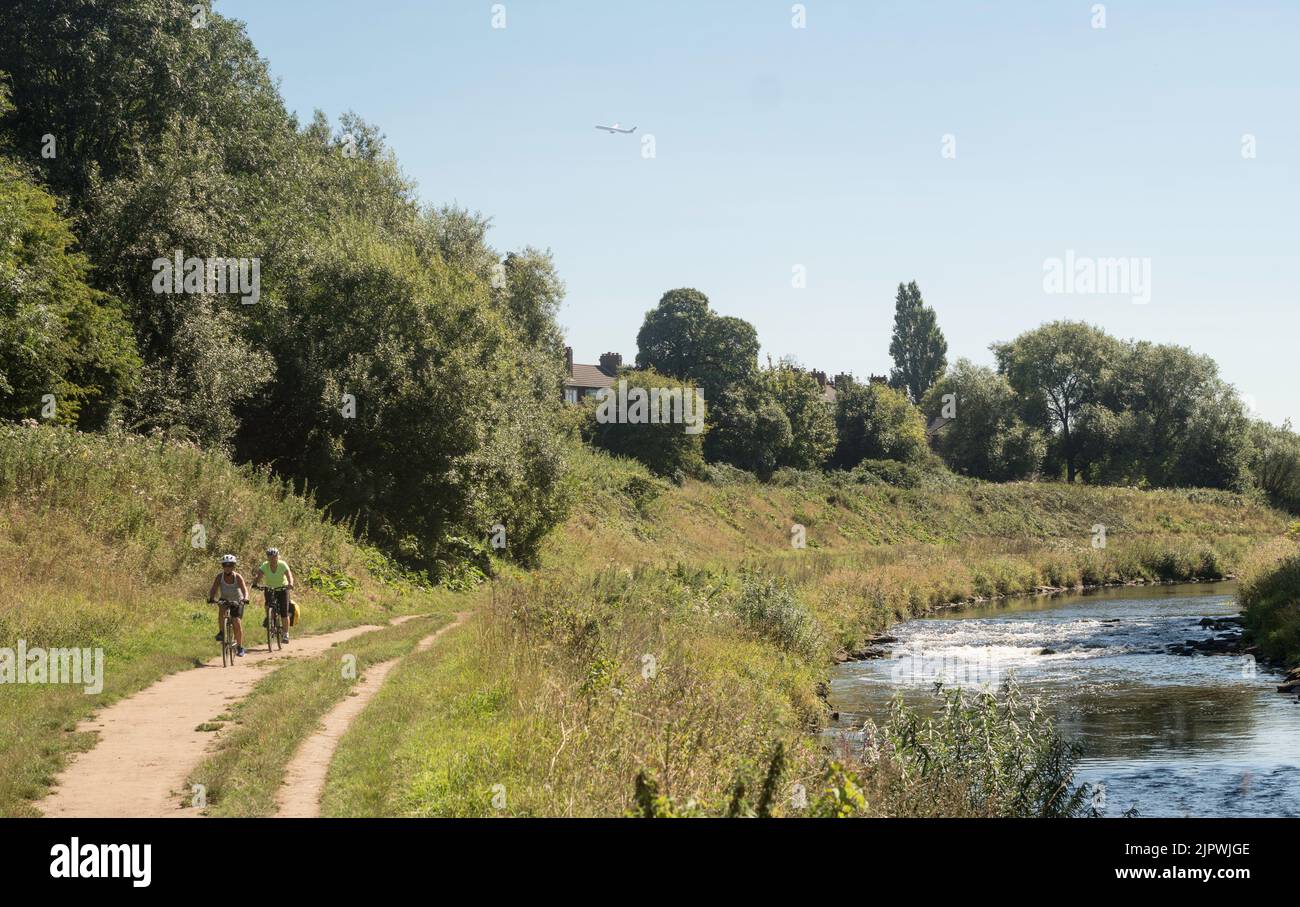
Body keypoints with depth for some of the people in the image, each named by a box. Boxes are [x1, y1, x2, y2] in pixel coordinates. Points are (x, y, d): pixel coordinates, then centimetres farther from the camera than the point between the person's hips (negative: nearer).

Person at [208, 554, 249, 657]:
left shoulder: (237, 577, -23)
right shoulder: (220, 576, -18)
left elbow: (245, 591, -33)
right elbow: (213, 589, -27)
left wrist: (245, 599, -54)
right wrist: (211, 598, -47)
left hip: (237, 602, -1)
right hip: (224, 600, 1)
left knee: (237, 623, -13)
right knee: (221, 610, -33)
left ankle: (240, 647, 1)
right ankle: (221, 632, -17)